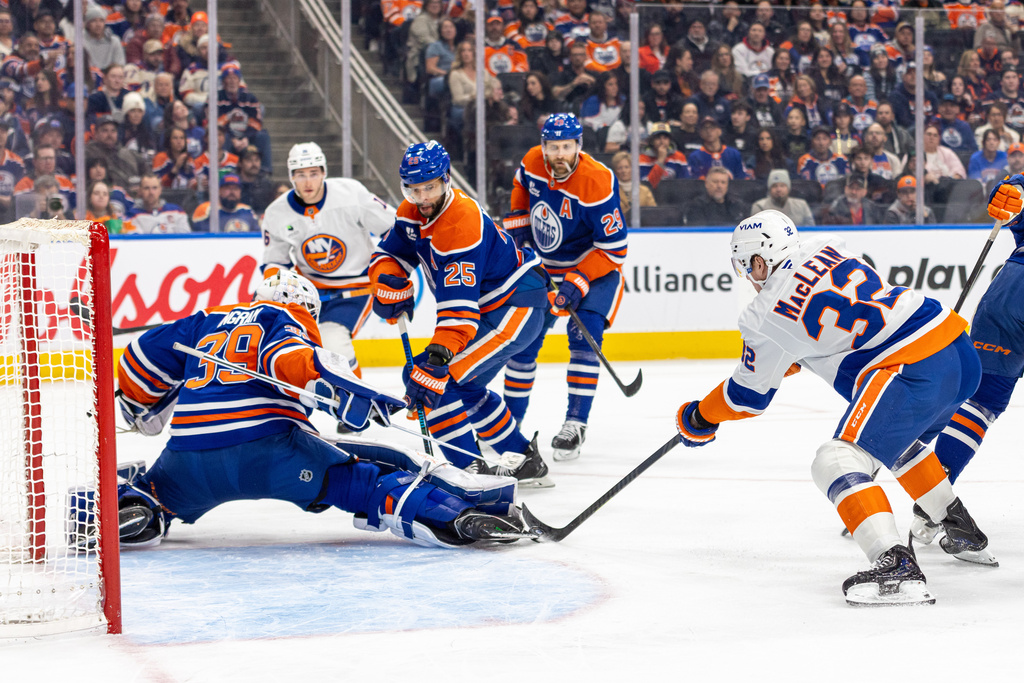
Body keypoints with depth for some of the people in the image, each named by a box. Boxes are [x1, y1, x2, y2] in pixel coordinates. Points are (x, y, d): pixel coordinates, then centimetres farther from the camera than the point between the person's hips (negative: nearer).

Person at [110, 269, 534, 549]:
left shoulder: (206, 321, 28)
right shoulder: (287, 319, 12)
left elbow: (142, 361, 28)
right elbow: (289, 359, -11)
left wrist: (146, 410, 46)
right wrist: (350, 394, -24)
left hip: (188, 455, 4)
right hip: (268, 451, -4)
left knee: (156, 488, 35)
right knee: (374, 475, -2)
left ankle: (130, 507, 3)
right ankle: (450, 512, -24)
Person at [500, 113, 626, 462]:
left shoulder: (597, 183, -30)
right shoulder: (533, 162, -12)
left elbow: (614, 247, -25)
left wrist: (579, 282, -30)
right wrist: (516, 222, 4)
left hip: (596, 266, -6)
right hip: (545, 265, 6)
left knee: (584, 334, -22)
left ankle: (576, 424, -16)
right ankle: (511, 419, 19)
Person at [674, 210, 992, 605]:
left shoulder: (768, 315, -3)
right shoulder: (828, 249, 16)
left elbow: (750, 395, 11)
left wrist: (698, 418, 28)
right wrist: (791, 357, 45)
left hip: (912, 372, -9)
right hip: (960, 352, 9)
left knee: (839, 462, -12)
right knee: (898, 442, 34)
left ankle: (896, 565, -29)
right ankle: (959, 528, 47)